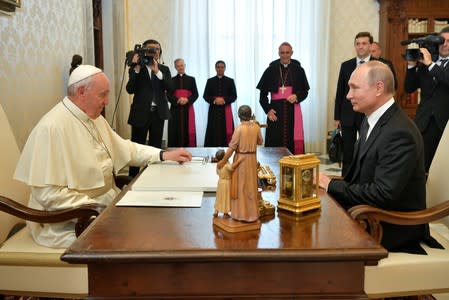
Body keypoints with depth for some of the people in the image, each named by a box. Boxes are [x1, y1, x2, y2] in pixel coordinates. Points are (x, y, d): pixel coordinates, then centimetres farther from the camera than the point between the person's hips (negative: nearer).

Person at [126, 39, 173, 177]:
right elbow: (130, 89, -9)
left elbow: (170, 89, -5)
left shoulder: (164, 69, 10)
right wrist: (136, 69, -16)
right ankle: (133, 177, 9)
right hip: (141, 113, -2)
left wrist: (157, 72, -15)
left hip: (158, 113, 3)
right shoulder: (136, 69, 3)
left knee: (155, 147, 7)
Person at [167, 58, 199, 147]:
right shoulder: (172, 80, 11)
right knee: (175, 131, -5)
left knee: (188, 131, -4)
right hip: (175, 109, 0)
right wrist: (177, 100, -16)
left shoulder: (191, 79, 13)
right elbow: (169, 95, 3)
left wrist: (187, 100, -14)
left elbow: (195, 94, 5)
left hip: (188, 109, 0)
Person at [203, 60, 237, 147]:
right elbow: (205, 96, 5)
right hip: (214, 110, 0)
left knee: (226, 131, -5)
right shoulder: (210, 81, 10)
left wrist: (224, 100, -15)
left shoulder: (230, 81, 8)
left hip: (226, 110, 0)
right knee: (214, 132, -3)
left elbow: (234, 96, 2)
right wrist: (214, 100, -13)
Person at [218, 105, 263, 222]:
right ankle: (252, 213, 21)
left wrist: (223, 161, -9)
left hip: (241, 159, -5)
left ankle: (241, 213, 10)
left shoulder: (239, 128, -18)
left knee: (240, 186, 4)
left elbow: (232, 147, -17)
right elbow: (260, 142, 12)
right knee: (250, 186, 14)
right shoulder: (256, 126, -2)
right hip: (252, 158, 5)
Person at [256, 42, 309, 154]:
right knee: (275, 142, -2)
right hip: (276, 110, 0)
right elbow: (263, 93, 6)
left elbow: (305, 91, 10)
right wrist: (267, 109, -5)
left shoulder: (298, 70, 5)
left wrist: (297, 96, -11)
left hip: (293, 110, 0)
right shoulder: (271, 70, 4)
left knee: (293, 142, -3)